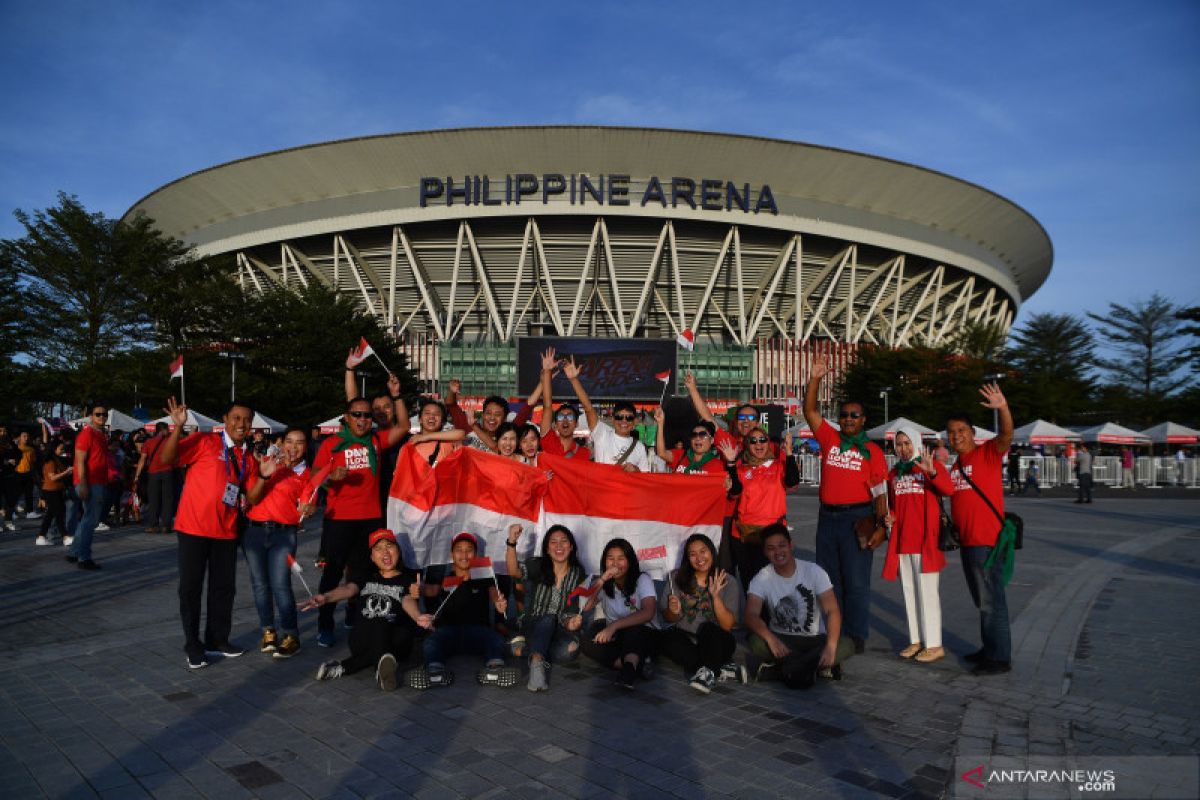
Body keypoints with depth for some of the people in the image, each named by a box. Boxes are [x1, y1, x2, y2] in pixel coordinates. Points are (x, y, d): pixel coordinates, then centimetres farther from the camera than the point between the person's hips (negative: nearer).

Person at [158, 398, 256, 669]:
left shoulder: (248, 458, 10)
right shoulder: (204, 442, -5)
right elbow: (166, 458, -14)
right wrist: (178, 427, -26)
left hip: (226, 531, 5)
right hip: (194, 527, -5)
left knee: (224, 587, 11)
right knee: (191, 587, 4)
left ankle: (218, 640, 25)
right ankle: (193, 646, 15)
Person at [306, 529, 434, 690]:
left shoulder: (409, 578, 13)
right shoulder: (365, 577, 22)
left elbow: (408, 600, -8)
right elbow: (348, 588, 0)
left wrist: (418, 617, -34)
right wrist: (325, 597, -24)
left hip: (396, 638, -1)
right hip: (363, 638, 1)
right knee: (378, 624, -34)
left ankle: (344, 667, -38)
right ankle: (384, 663, -58)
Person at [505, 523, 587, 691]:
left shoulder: (578, 574, 3)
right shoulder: (538, 566, -4)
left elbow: (574, 608, 6)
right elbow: (514, 571, -25)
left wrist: (572, 622, -19)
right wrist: (512, 542, -42)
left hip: (559, 630, 1)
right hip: (533, 626, -1)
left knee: (567, 651, -32)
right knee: (548, 619, -35)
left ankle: (536, 656, -11)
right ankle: (537, 660, -48)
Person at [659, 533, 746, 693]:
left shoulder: (728, 581, -4)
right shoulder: (677, 578, 0)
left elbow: (727, 625, -12)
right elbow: (667, 619, 6)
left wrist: (715, 596, -25)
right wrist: (673, 611, -18)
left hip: (716, 641, -3)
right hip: (686, 639, 3)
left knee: (708, 628, -35)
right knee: (666, 640, -31)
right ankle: (720, 670, -24)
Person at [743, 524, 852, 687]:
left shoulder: (813, 571, -9)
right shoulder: (761, 579, -9)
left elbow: (833, 611, -15)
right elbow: (750, 616, -22)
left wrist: (831, 646, -32)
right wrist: (770, 638, -42)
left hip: (815, 639, 0)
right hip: (781, 639, 0)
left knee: (846, 646, -27)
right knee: (756, 642, -32)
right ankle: (818, 666, -18)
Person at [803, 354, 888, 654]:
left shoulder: (872, 451, 0)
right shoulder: (829, 440, 7)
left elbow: (880, 492, -3)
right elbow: (810, 411, 1)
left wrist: (881, 525, -10)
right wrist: (815, 378, -8)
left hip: (858, 517, -4)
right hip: (828, 517, 4)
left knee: (856, 581, 1)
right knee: (829, 578, 12)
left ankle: (857, 637, 11)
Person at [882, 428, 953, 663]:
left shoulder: (932, 465, -3)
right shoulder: (894, 473, 14)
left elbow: (948, 489, -22)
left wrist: (931, 471, -38)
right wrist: (890, 517, 3)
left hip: (925, 540, -6)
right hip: (901, 540, 6)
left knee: (927, 592, -3)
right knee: (909, 591, 12)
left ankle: (934, 645, 5)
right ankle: (916, 640, 22)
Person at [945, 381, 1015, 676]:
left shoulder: (987, 452, -7)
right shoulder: (956, 465, 15)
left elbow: (1006, 435, -26)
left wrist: (1003, 408, -41)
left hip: (987, 540, -8)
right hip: (967, 541, 8)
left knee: (991, 599, -3)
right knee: (982, 599, 17)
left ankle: (1000, 657, 4)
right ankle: (990, 648, 29)